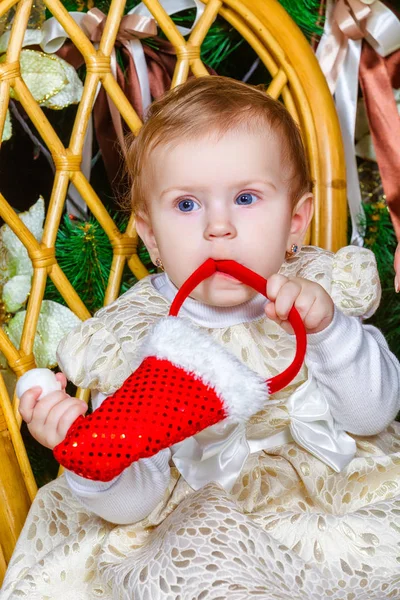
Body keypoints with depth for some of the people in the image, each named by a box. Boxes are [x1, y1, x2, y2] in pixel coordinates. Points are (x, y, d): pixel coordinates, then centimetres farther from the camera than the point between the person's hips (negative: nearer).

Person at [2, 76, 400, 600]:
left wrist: (330, 326, -26)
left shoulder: (319, 291, -3)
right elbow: (136, 502, -11)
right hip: (211, 530, -2)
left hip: (344, 503, 3)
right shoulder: (135, 339, -9)